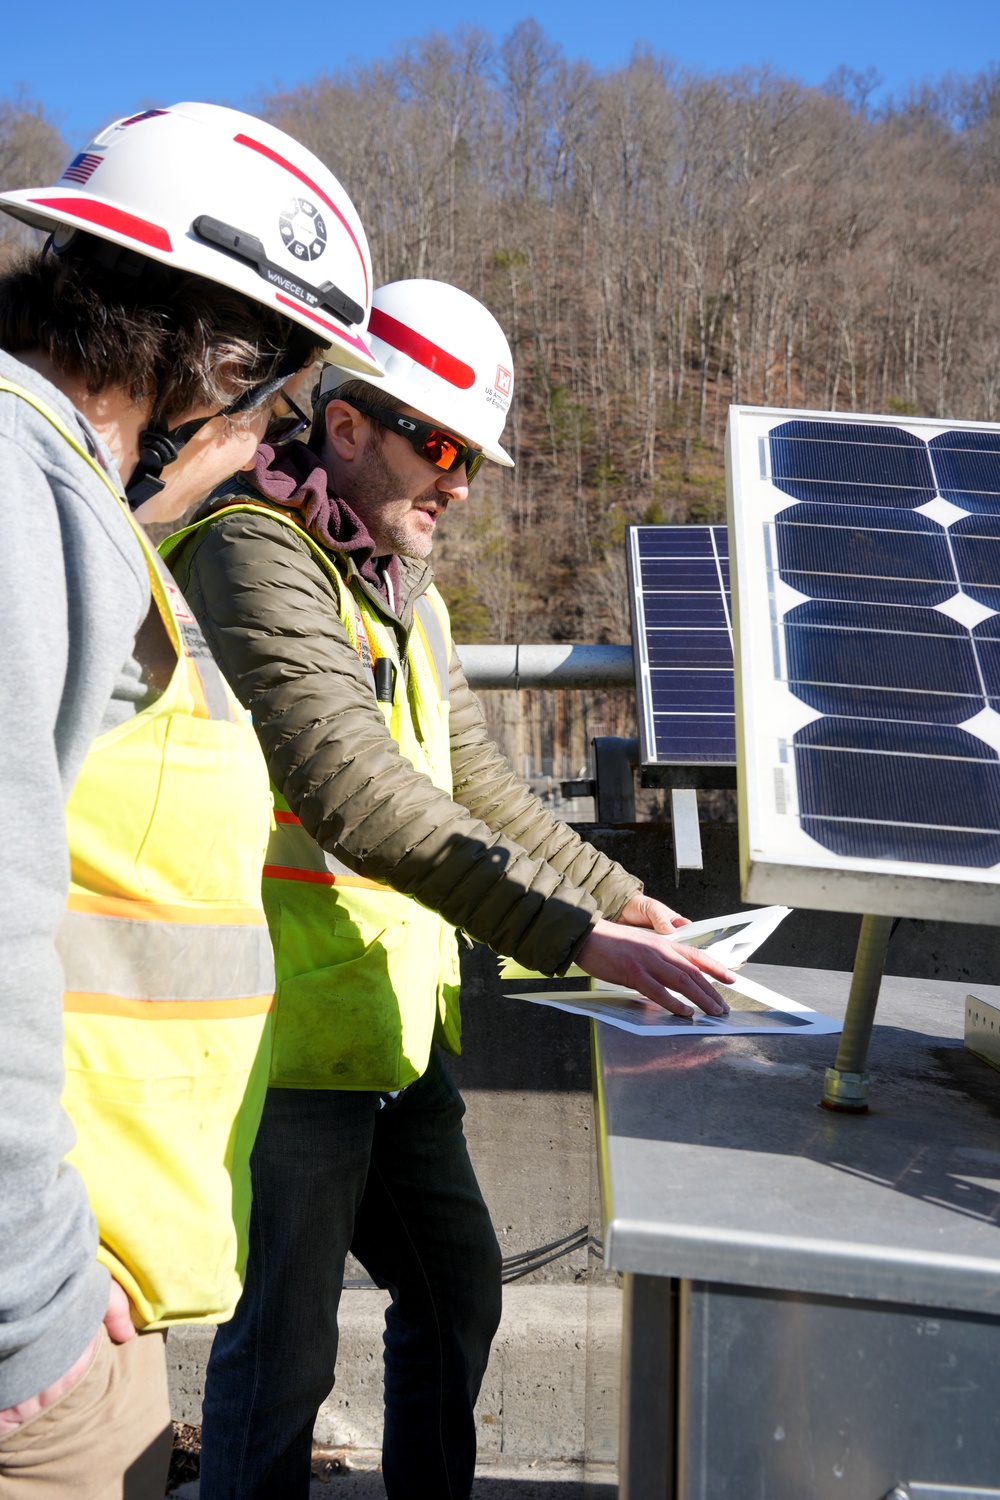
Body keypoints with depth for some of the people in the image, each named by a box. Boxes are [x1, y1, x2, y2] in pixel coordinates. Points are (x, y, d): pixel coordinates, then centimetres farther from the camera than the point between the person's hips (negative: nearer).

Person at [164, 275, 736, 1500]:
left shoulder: (404, 592, 15)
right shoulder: (253, 553, -16)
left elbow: (475, 787, 18)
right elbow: (354, 794, -27)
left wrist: (620, 896, 10)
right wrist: (572, 935, -28)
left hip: (397, 1029, 10)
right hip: (290, 1031, -9)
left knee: (455, 1286, 21)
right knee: (281, 1354, 2)